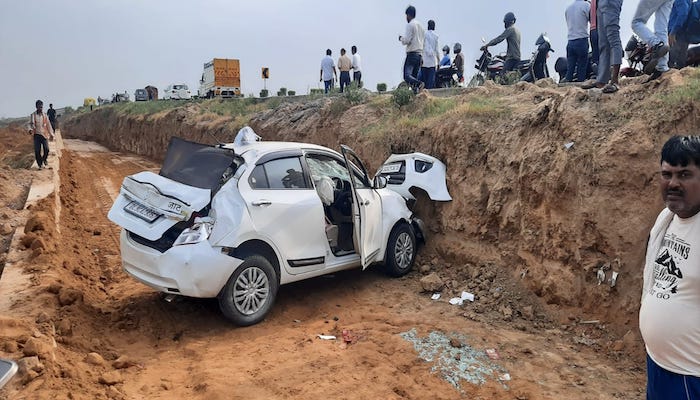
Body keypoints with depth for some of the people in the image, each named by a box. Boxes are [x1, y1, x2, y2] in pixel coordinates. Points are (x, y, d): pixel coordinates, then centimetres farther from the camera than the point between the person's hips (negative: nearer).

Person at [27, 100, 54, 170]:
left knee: (46, 149, -12)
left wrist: (51, 134, 14)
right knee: (37, 150, -2)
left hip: (44, 134, 1)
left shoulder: (45, 115, 8)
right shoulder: (33, 115, 2)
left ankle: (44, 159, 18)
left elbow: (48, 125, 14)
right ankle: (40, 164, 8)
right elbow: (30, 123, -3)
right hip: (36, 134, -1)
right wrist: (30, 129, -24)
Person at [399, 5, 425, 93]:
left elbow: (407, 40, -14)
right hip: (419, 54, 8)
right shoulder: (420, 25, 18)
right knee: (414, 76, 8)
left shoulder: (410, 25, -6)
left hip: (411, 54, -8)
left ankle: (419, 84, -37)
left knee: (407, 76, -16)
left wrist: (401, 38, 7)